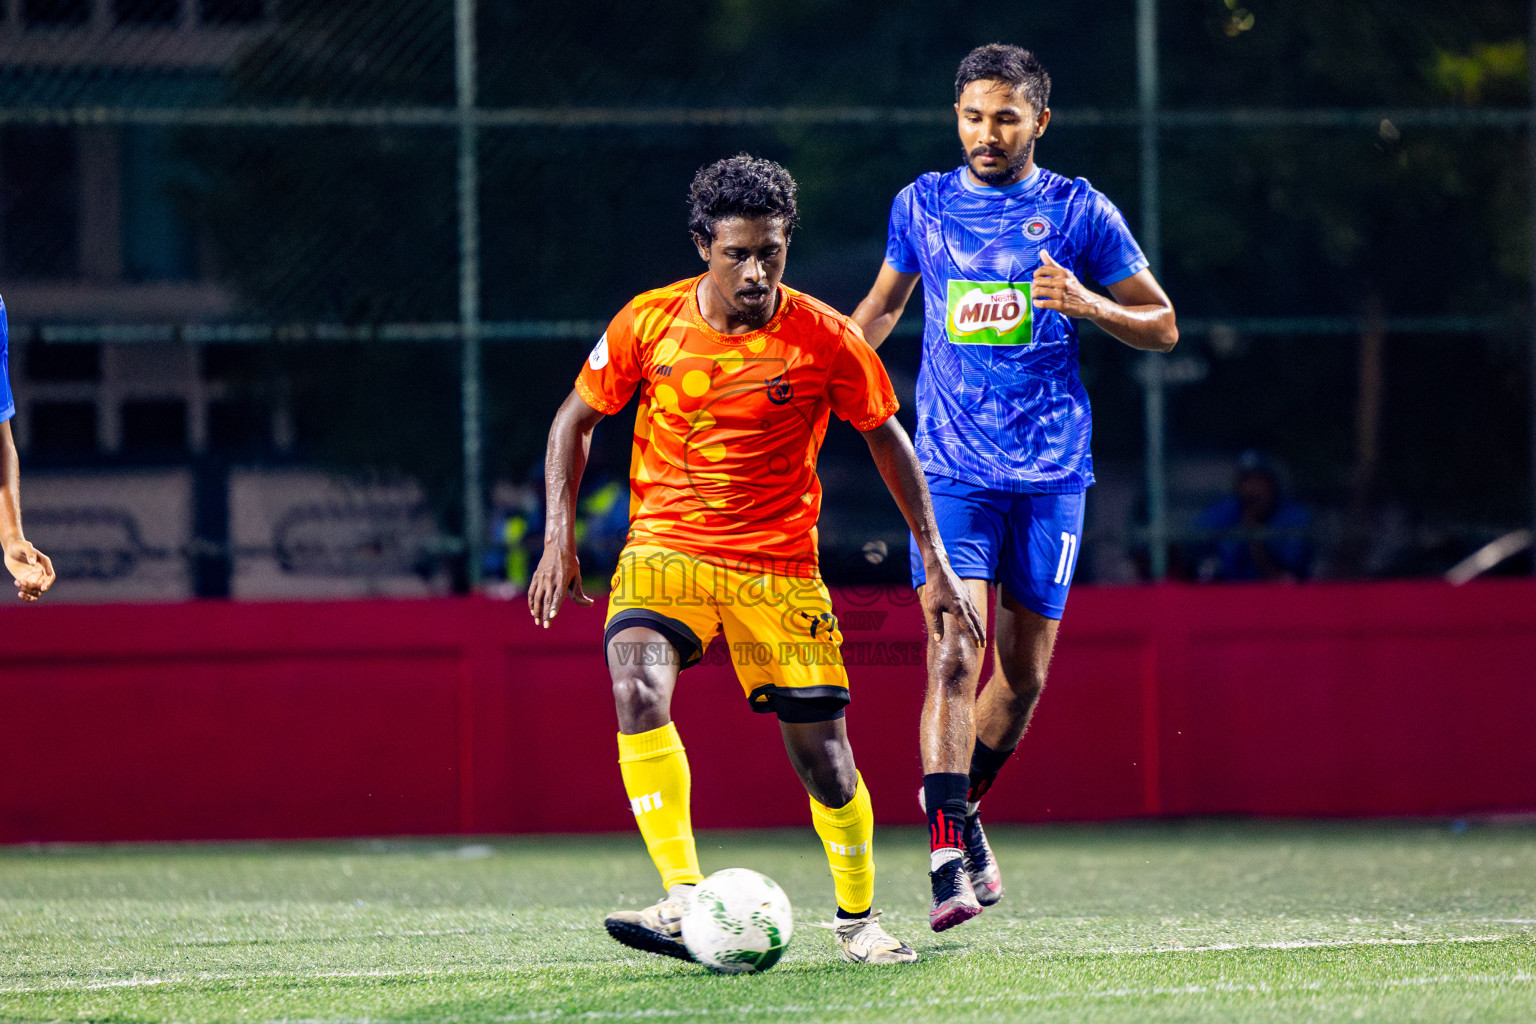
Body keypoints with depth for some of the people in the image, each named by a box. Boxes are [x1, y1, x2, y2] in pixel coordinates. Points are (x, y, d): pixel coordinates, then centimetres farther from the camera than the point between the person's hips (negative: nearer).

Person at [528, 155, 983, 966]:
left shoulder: (823, 339, -8)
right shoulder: (648, 323, -6)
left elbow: (887, 439, 6)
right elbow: (577, 418, 9)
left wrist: (935, 564, 4)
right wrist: (559, 533, -1)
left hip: (780, 565, 0)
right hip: (665, 549, 0)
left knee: (822, 755, -2)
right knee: (637, 689, -29)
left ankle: (858, 920, 24)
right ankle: (684, 903, -32)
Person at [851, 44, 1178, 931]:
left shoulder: (1079, 211, 0)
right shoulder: (921, 206, 6)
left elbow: (1162, 327, 4)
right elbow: (886, 301, 25)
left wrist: (1086, 303, -15)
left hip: (1050, 473, 0)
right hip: (952, 468, 0)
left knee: (1024, 673, 9)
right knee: (953, 657, -16)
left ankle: (961, 805, 34)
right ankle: (949, 859, -19)